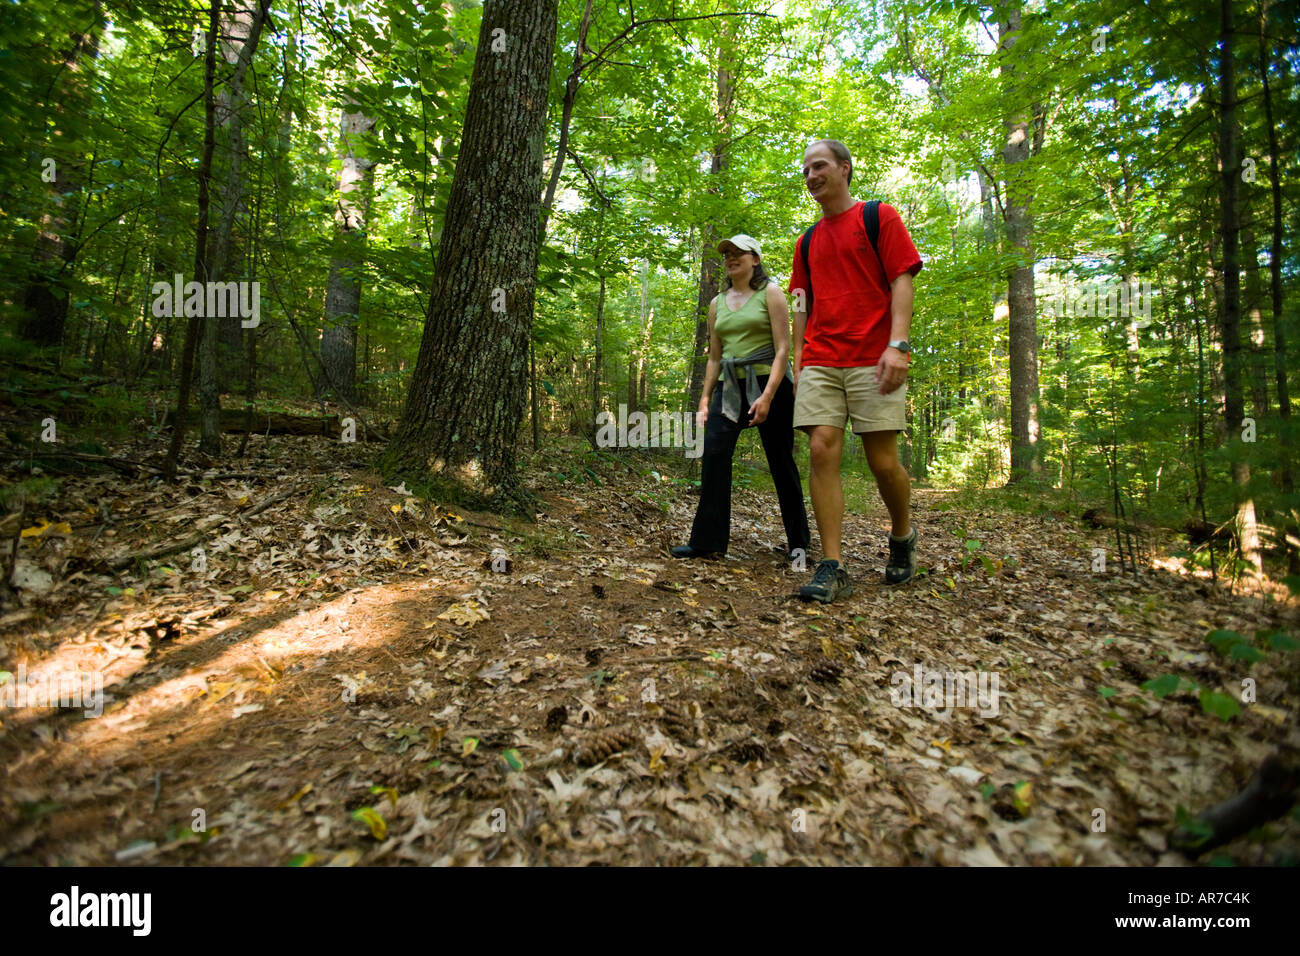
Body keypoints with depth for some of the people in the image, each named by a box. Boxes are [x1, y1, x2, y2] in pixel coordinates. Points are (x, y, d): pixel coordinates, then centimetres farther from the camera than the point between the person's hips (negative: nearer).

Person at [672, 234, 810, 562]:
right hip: (730, 386, 4)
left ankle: (798, 540, 19)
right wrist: (705, 401, 9)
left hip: (770, 384, -4)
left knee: (781, 461, 2)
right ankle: (708, 541, -12)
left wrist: (767, 396, -20)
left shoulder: (770, 293, 0)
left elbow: (783, 349, -9)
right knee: (713, 451, -16)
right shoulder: (717, 303, 14)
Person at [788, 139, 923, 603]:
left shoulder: (879, 216, 8)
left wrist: (897, 344, -15)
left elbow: (901, 281, -2)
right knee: (822, 450, -10)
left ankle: (902, 536, 25)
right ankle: (832, 567, -8)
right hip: (819, 363, 4)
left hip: (873, 360, -4)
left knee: (882, 460, -4)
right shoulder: (807, 241, 21)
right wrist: (798, 360, 11)